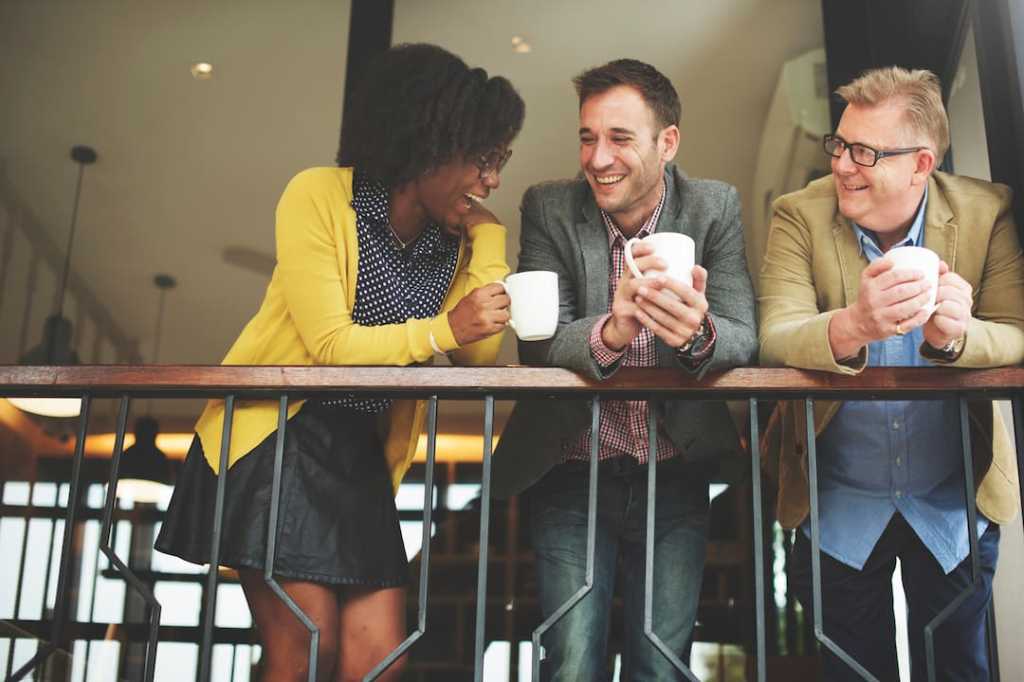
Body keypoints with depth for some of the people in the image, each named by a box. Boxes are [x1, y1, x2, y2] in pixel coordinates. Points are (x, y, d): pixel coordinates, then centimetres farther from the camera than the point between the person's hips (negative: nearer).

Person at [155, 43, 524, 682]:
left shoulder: (457, 239, 5)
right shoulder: (319, 196, -10)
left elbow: (481, 357, -6)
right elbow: (330, 347, -17)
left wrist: (488, 238, -5)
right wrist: (441, 328, -28)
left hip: (362, 459, 5)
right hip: (275, 443, -5)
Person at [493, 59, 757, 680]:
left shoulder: (716, 208, -2)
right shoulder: (549, 209, -4)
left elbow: (743, 342, -12)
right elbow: (536, 344, -14)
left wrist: (698, 334, -36)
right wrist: (610, 330, -36)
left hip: (676, 480, 1)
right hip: (574, 476, 0)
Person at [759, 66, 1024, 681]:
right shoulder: (800, 216, -13)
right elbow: (775, 340, -25)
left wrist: (956, 335, -39)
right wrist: (850, 326, -46)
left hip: (954, 504, 1)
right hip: (839, 508, 0)